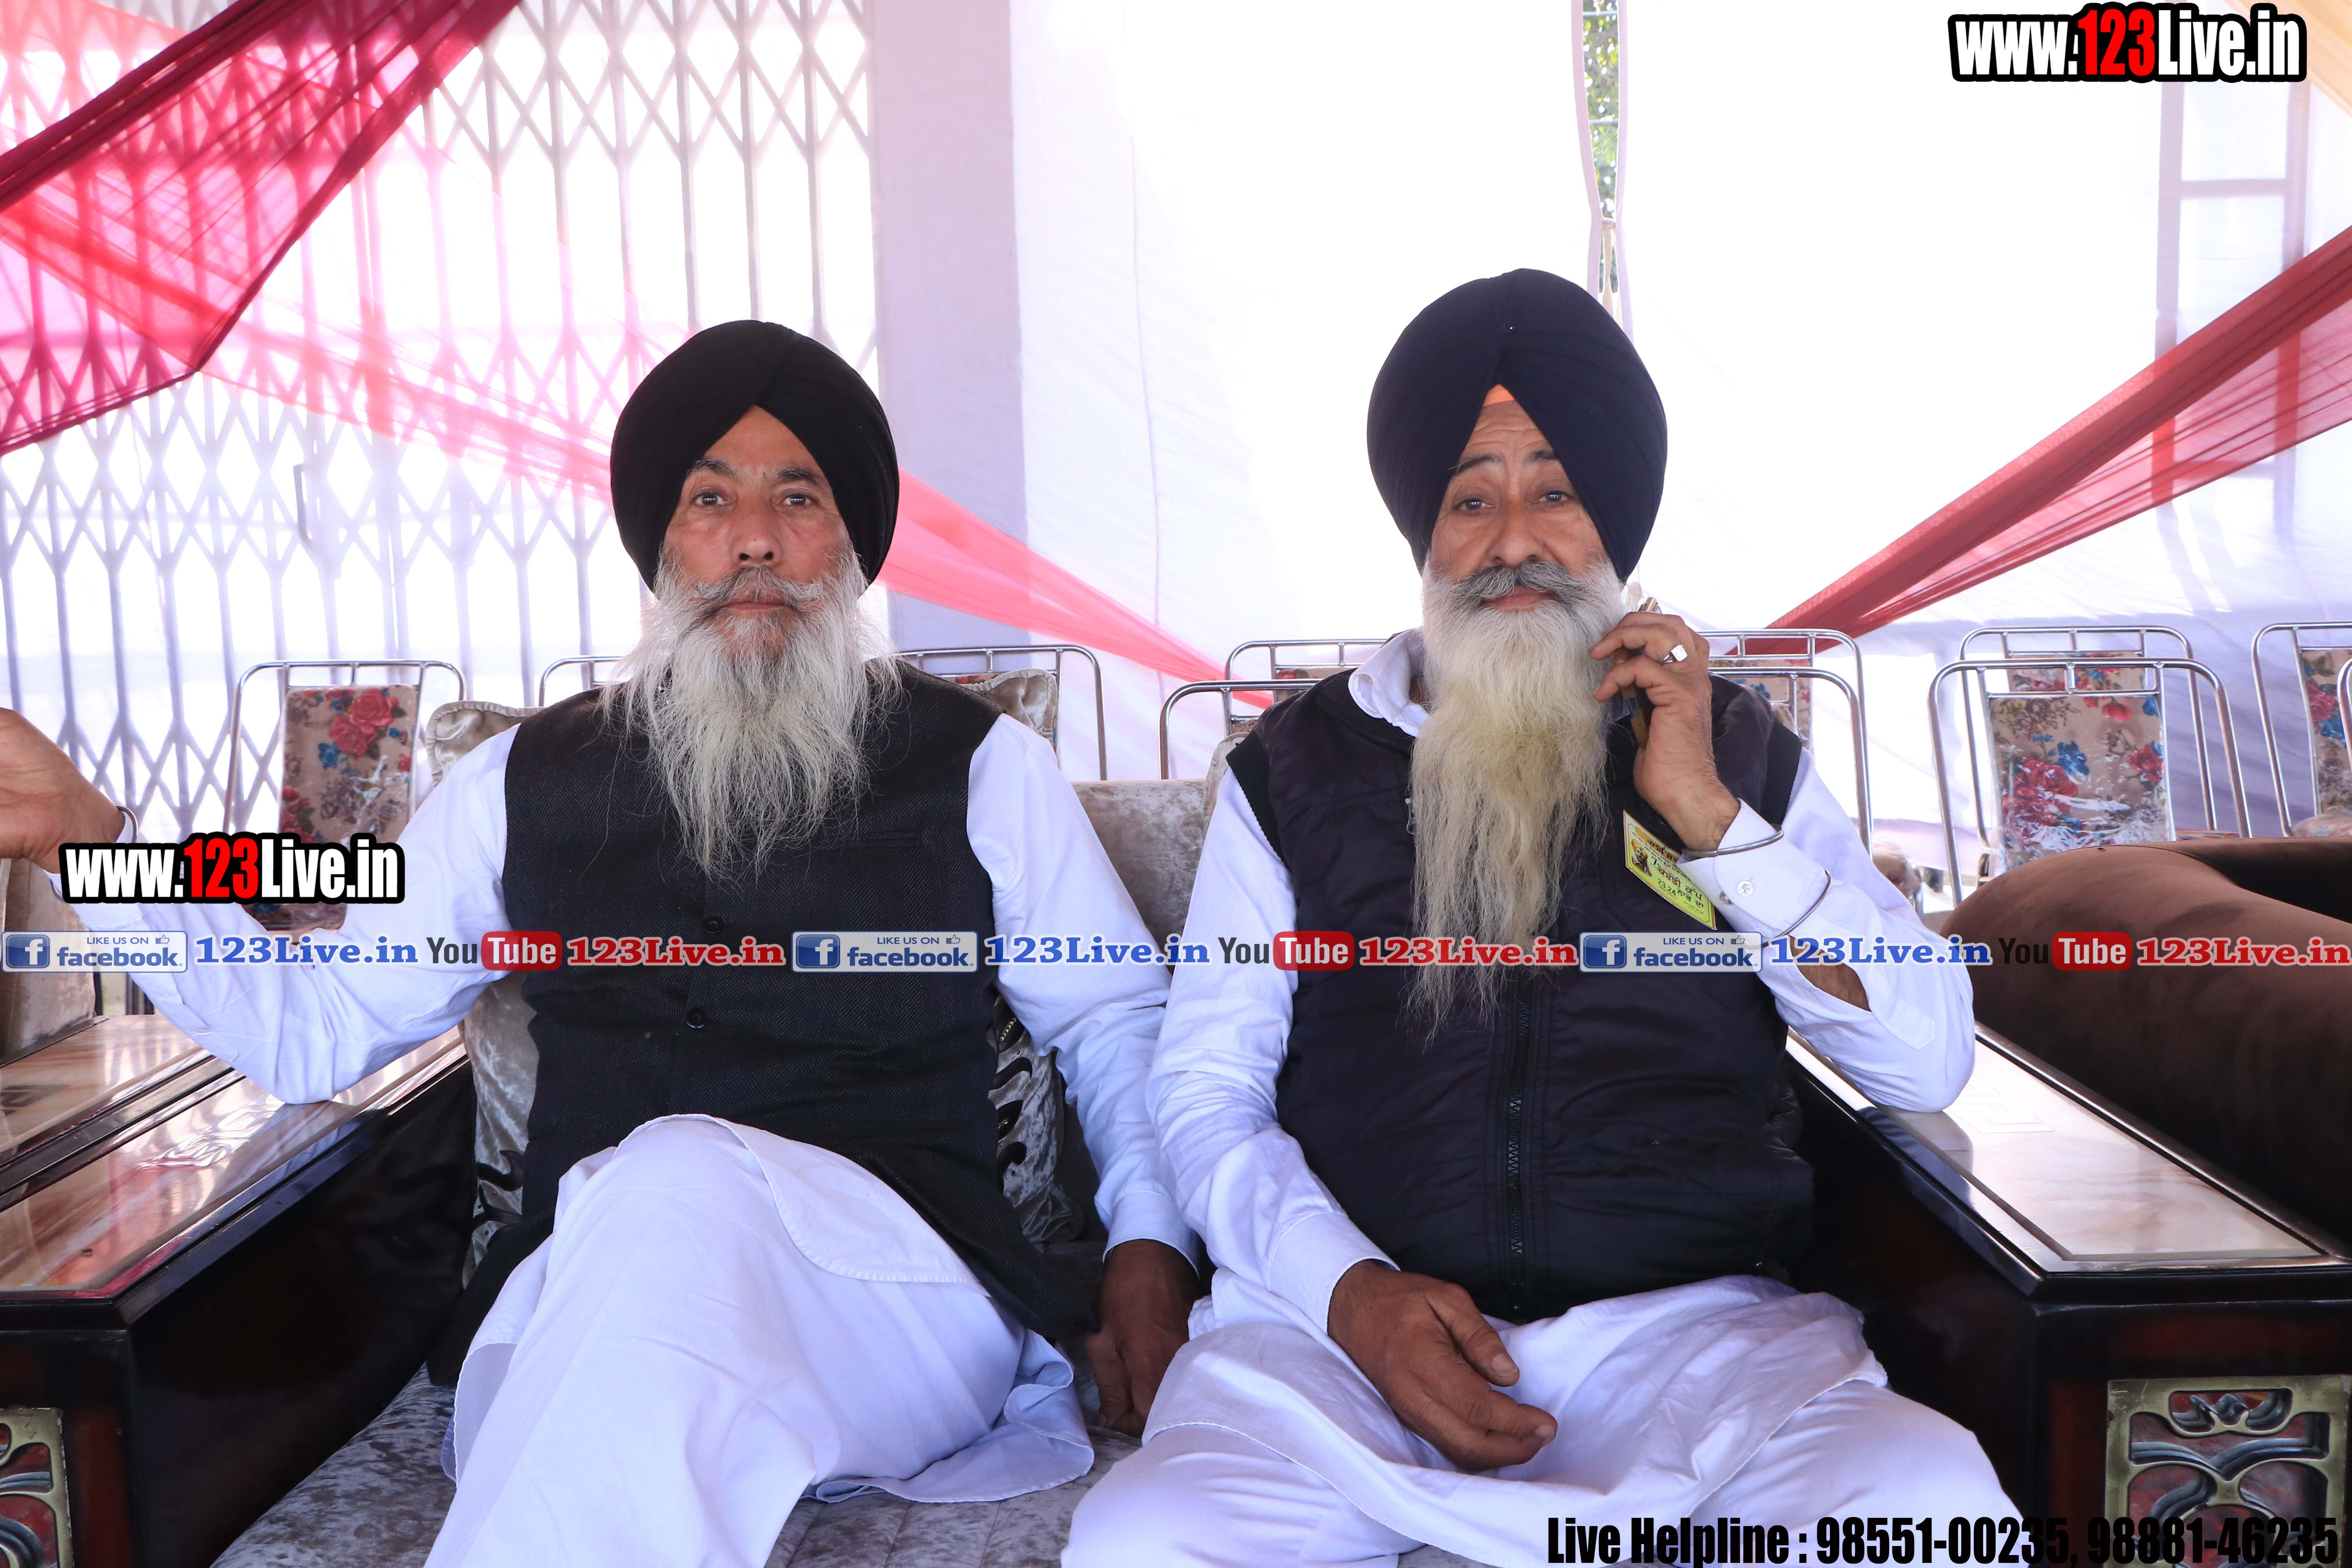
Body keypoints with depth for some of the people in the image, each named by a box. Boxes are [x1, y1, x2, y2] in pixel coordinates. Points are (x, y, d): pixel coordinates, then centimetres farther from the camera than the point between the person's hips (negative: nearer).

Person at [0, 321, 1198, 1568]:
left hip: (906, 1304, 0)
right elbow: (314, 1030, 19)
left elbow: (1117, 1023, 16)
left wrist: (1149, 1240, -2)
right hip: (578, 1302, 1)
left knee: (685, 1176, -33)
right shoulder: (526, 784, 17)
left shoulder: (981, 768, 11)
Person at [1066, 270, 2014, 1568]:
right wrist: (1351, 1292, -12)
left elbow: (1927, 1063, 7)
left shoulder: (1735, 751, 14)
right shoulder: (1295, 769, 12)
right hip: (1342, 1322, 0)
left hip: (1691, 1321, 1)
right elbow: (1205, 1090, 7)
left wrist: (1711, 816, -4)